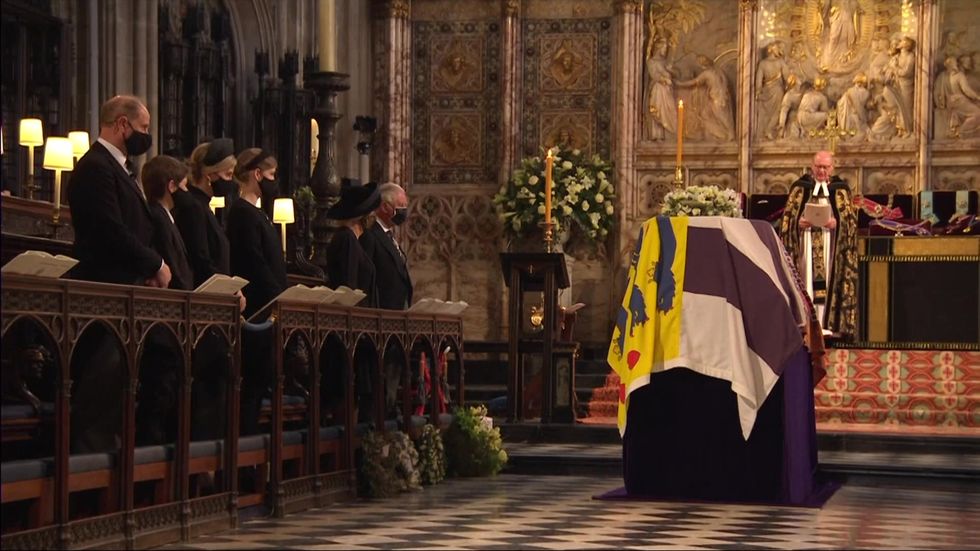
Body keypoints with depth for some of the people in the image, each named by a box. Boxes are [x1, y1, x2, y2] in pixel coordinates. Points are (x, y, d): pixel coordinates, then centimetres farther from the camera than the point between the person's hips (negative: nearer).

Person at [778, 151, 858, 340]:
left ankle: (827, 325, -5)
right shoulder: (799, 188, 9)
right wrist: (798, 223, -15)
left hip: (832, 247, 0)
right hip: (806, 247, 0)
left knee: (828, 281, -5)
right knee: (806, 280, -6)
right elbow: (787, 218, 5)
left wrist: (837, 223, -17)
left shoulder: (841, 189, 8)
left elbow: (851, 220, 2)